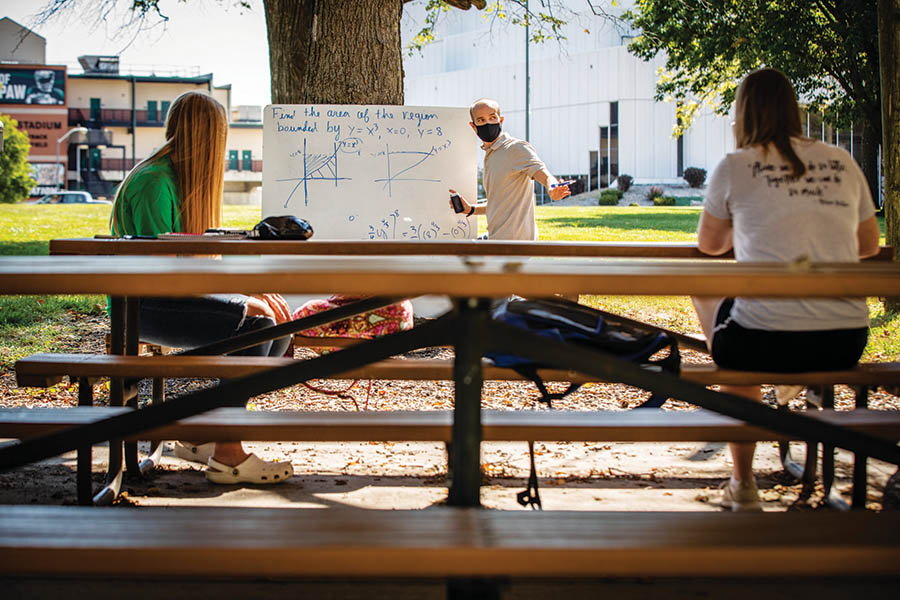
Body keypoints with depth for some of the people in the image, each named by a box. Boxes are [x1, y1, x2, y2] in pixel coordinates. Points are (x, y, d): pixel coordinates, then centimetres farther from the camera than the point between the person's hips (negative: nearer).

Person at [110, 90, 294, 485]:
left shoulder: (187, 179, 13)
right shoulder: (153, 182, -16)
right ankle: (227, 455, -18)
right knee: (254, 325, -24)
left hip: (177, 294, 9)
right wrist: (245, 300, -21)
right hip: (143, 305, -9)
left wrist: (253, 288, -4)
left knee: (278, 321, -5)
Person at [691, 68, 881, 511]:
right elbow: (869, 247, 22)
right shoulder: (843, 164, 9)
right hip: (846, 344, 5)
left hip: (767, 341, -5)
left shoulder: (734, 168, -1)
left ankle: (743, 485, 30)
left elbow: (709, 245, 16)